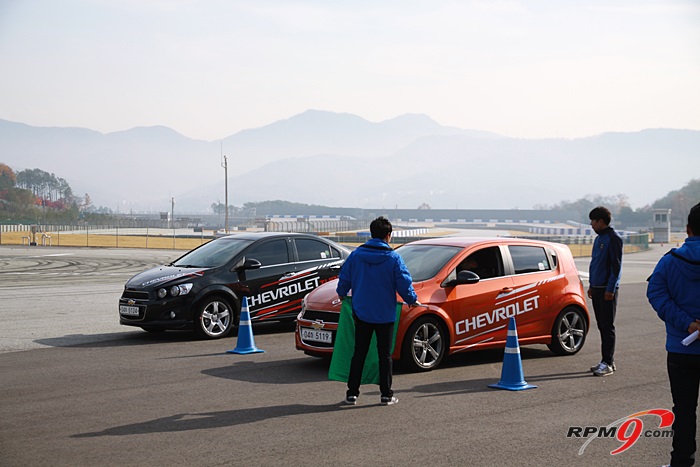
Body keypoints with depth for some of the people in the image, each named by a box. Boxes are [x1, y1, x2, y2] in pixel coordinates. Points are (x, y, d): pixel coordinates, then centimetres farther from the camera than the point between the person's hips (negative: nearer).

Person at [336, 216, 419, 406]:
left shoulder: (356, 254, -2)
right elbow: (404, 283, -8)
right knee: (385, 354, 6)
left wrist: (342, 294, 26)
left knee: (359, 353, 9)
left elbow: (344, 278, 6)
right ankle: (386, 394, 8)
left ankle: (352, 393, 9)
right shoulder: (393, 258, -9)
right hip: (385, 315, -2)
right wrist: (412, 300, 10)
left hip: (361, 313, 2)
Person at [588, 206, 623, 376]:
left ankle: (608, 363, -4)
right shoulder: (598, 239, 16)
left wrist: (611, 289, -18)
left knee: (607, 326, -6)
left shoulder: (614, 239, -11)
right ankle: (607, 361, 17)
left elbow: (616, 265, -15)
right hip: (597, 288, 9)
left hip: (607, 289, -9)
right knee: (602, 326, 11)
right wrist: (592, 285, 19)